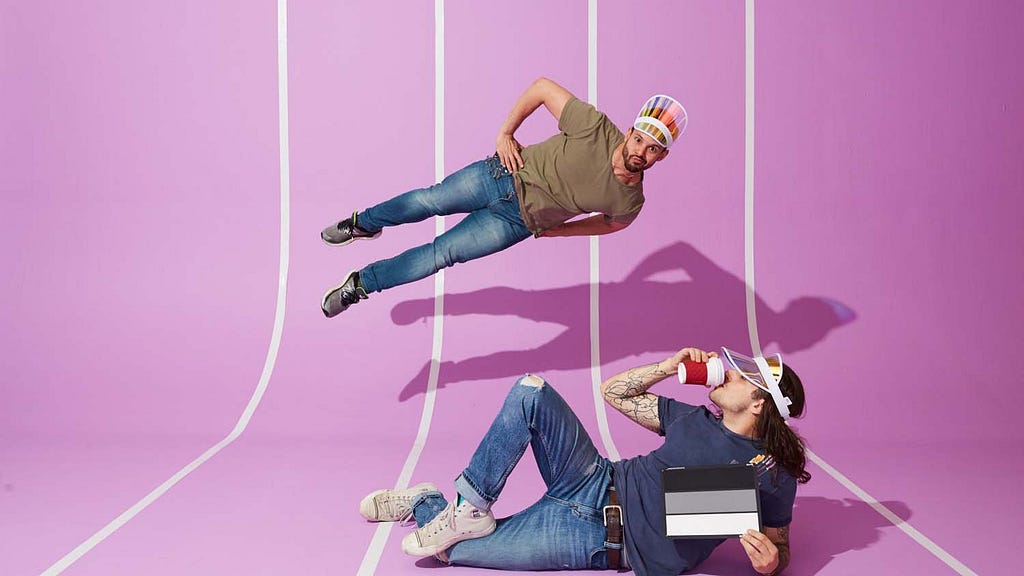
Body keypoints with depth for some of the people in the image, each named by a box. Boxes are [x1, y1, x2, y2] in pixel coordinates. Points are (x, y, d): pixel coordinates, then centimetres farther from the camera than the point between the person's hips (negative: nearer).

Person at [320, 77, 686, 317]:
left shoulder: (629, 202, -18)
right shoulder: (597, 127, -26)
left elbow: (610, 222, 7)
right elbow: (542, 87, -14)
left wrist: (551, 230, 5)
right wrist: (506, 132, -14)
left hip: (517, 220, 0)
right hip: (505, 173, 0)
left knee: (441, 254, -3)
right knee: (429, 200, 10)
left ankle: (362, 283, 14)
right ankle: (363, 223, 41)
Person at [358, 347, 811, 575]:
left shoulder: (774, 475, -7)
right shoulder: (697, 419, 9)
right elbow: (613, 392, 15)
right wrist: (666, 368, 0)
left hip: (601, 536, -6)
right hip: (597, 485, 6)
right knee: (531, 392, -12)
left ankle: (424, 504, 21)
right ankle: (470, 510, -6)